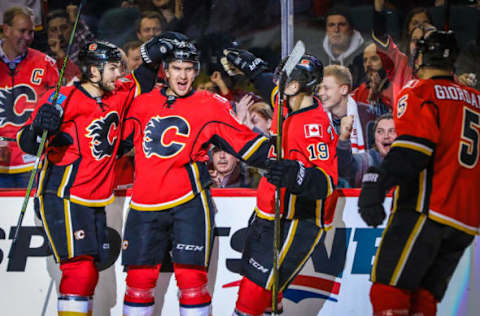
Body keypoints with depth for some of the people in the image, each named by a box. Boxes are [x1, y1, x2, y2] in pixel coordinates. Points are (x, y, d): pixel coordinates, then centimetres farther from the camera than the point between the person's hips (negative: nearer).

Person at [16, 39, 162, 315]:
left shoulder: (118, 96, 9)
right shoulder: (66, 99, -12)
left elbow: (141, 85, 28)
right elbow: (27, 143, -14)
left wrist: (150, 61, 8)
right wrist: (39, 126, -36)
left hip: (96, 202, 8)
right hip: (62, 197, -8)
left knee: (90, 271, 13)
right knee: (80, 269, -18)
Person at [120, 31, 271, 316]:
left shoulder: (211, 106, 3)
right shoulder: (142, 104, 12)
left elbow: (245, 143, -1)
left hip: (189, 204, -3)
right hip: (145, 205, 3)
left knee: (191, 279, -7)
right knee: (139, 279, 5)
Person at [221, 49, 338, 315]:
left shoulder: (315, 125, -25)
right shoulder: (288, 105, 2)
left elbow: (327, 182, -32)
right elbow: (270, 86, 28)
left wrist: (296, 175, -48)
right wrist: (246, 64, 31)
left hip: (298, 222, -10)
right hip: (270, 215, 10)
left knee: (257, 289, -12)